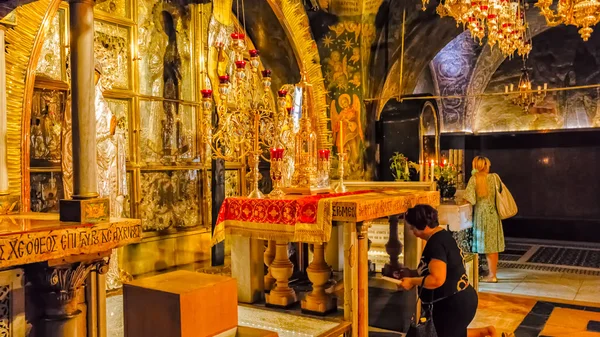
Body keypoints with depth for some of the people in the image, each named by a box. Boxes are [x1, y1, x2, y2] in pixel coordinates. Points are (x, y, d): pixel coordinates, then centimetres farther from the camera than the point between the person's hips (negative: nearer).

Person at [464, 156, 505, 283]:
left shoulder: (474, 178, -9)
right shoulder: (494, 177, 0)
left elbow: (470, 198, -15)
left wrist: (476, 201, 4)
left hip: (482, 214, -4)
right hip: (494, 213, 4)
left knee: (487, 245, 1)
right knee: (493, 244, 11)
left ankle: (492, 275, 4)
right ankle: (493, 272, 20)